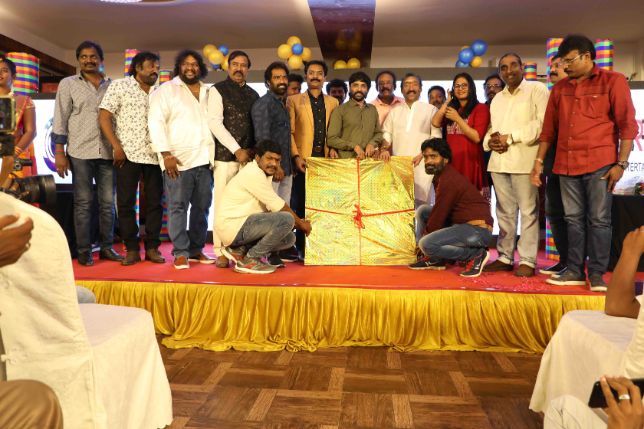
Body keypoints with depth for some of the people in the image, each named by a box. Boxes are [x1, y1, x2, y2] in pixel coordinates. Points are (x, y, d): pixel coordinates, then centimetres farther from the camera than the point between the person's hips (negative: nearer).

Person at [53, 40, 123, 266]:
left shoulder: (112, 85, 12)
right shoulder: (68, 84, 7)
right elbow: (61, 119, 3)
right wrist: (59, 152, -4)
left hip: (108, 153, 2)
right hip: (80, 152, -2)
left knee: (107, 202, 4)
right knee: (83, 202, 1)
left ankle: (107, 247, 13)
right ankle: (84, 250, 8)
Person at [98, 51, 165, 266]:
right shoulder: (119, 86, 4)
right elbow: (103, 117, -2)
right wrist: (117, 147, -10)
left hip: (154, 156, 3)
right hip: (127, 154, -3)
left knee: (154, 202, 4)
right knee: (125, 203, 0)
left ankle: (152, 247, 13)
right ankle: (131, 249, 9)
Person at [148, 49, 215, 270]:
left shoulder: (208, 93, 18)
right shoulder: (166, 90, 5)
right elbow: (156, 122, -4)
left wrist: (215, 154, 9)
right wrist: (166, 154, -13)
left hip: (204, 160, 4)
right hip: (178, 160, -4)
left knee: (202, 206, 7)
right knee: (178, 207, -4)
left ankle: (196, 249, 17)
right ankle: (180, 252, 3)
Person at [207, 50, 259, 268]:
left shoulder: (253, 95, 17)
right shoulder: (217, 90, 3)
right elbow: (215, 123, -7)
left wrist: (253, 150, 1)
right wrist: (237, 150, -12)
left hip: (248, 157, 4)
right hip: (226, 155, -4)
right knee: (223, 202, -3)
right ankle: (220, 252, 3)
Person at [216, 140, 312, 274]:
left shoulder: (264, 175, 15)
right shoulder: (253, 174, -17)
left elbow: (272, 207, 13)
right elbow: (279, 206, -15)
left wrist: (298, 222, 5)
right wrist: (301, 224, -3)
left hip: (242, 225, 10)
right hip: (232, 225, -10)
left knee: (289, 238, 8)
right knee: (286, 219, -23)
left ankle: (240, 250, 7)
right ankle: (250, 260, -10)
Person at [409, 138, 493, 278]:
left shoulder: (449, 180, -18)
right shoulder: (441, 176, 14)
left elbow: (439, 214, -14)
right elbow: (440, 212, 18)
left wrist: (425, 234, 0)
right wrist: (427, 232, 12)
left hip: (477, 229, -10)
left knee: (426, 244, -21)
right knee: (422, 210, 11)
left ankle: (477, 254, -7)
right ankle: (435, 259, 11)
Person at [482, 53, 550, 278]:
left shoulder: (537, 89, 3)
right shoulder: (497, 99, 23)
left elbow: (543, 122, -9)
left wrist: (510, 137, -12)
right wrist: (490, 140, -1)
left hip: (524, 160, -6)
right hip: (498, 161, 6)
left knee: (528, 211, -3)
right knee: (505, 211, 9)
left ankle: (527, 260, 2)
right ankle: (505, 257, 16)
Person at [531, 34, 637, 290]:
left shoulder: (613, 81, 1)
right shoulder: (560, 88, 14)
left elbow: (627, 125, -3)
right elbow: (549, 127, 16)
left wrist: (621, 163, -10)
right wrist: (539, 160, 10)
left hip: (600, 164, -4)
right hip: (566, 164, 4)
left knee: (598, 220, 0)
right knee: (574, 219, 7)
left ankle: (597, 274, 8)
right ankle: (575, 271, 15)